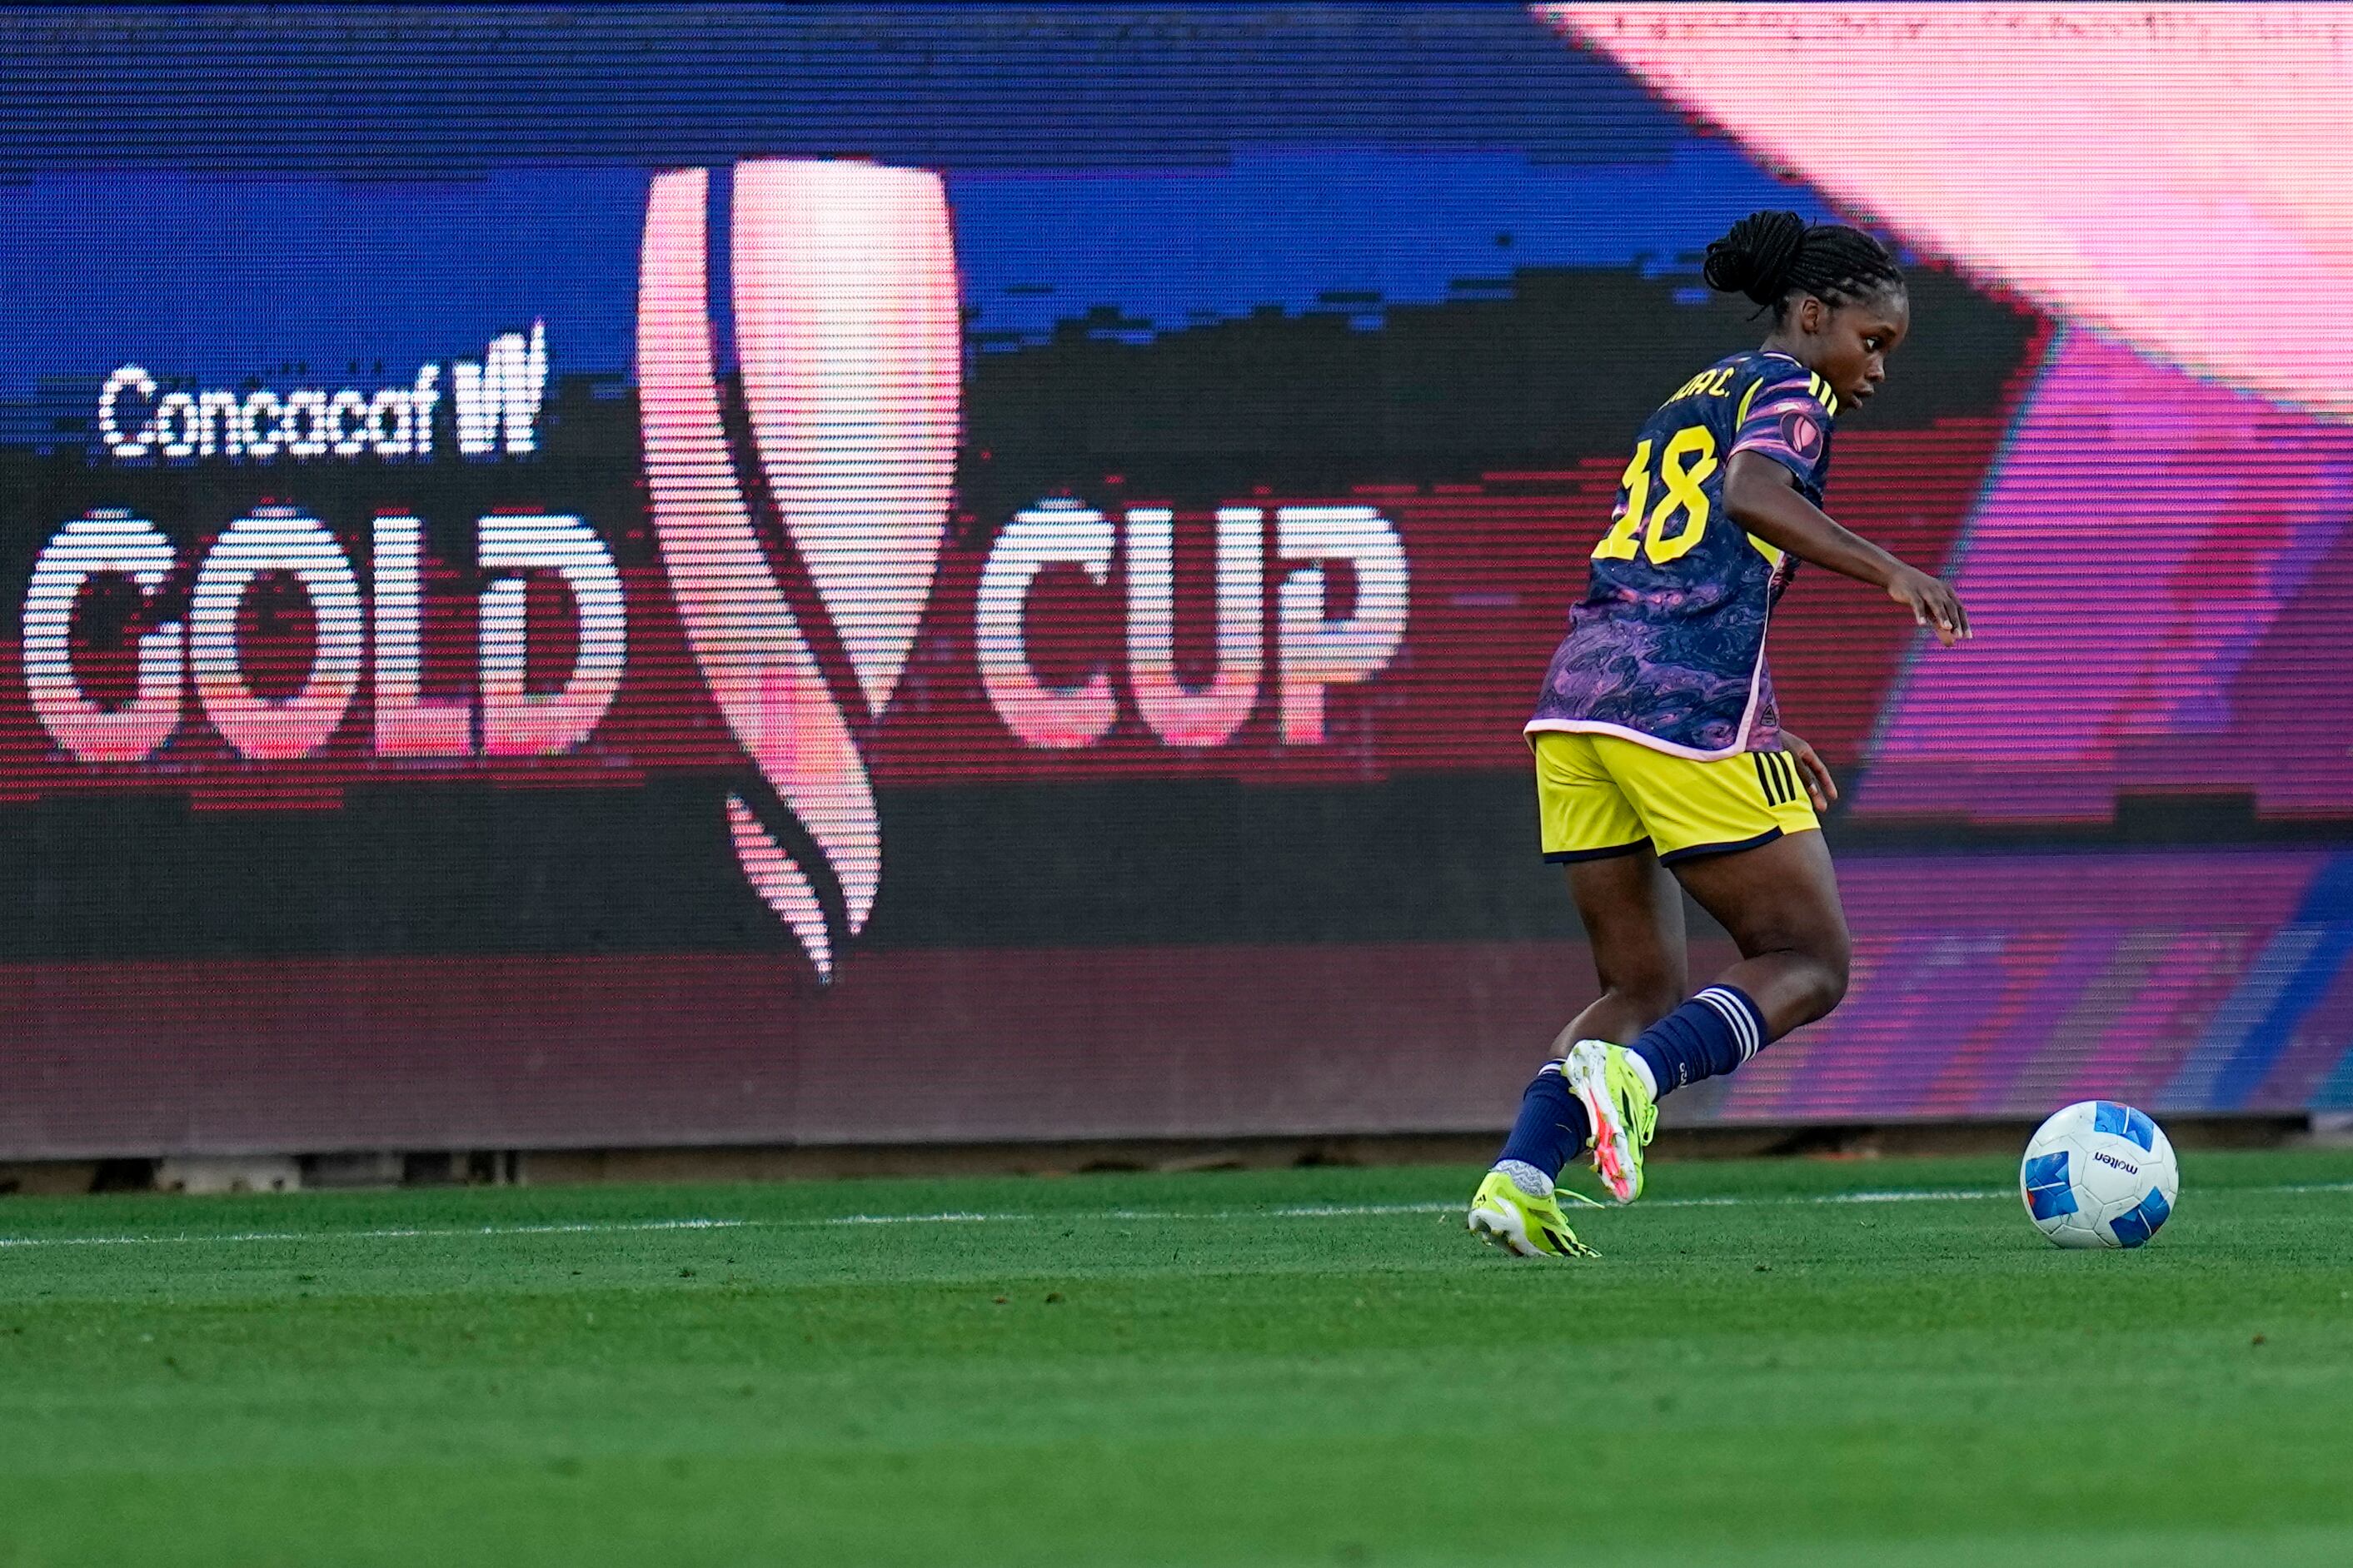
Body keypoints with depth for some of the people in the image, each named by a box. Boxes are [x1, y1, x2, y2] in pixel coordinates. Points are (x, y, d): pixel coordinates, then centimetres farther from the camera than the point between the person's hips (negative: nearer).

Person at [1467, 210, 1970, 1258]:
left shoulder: (1685, 404, 27)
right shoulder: (1788, 392, 2)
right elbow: (1753, 494, -20)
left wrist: (1761, 731, 32)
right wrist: (1889, 572, -24)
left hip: (1577, 697, 8)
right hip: (1688, 706, -8)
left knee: (1642, 990, 15)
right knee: (1808, 966, 3)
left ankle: (1519, 1174, -6)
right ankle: (1632, 1075, -22)